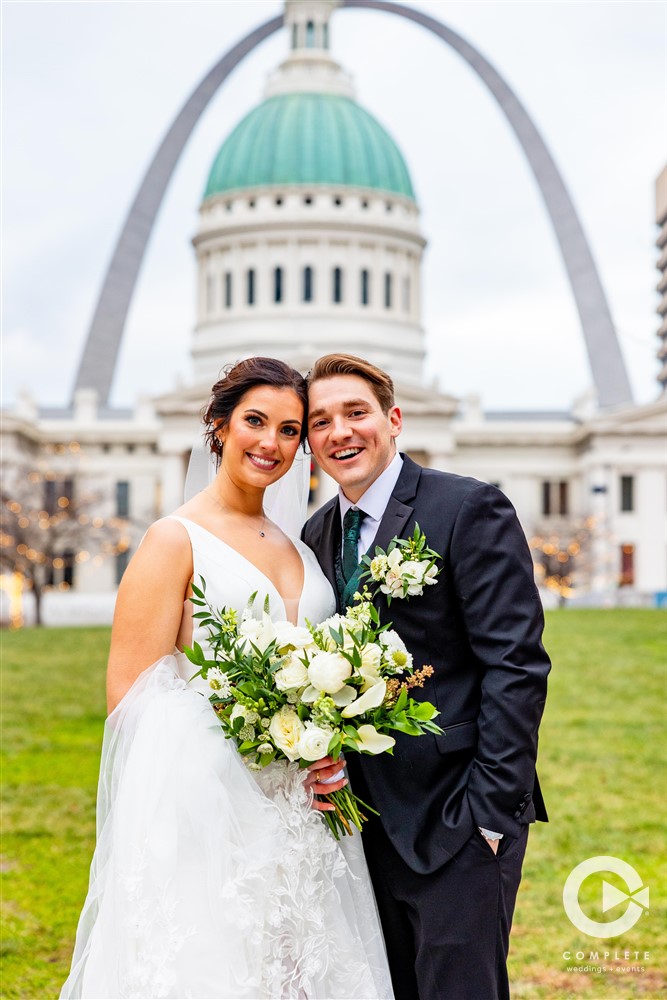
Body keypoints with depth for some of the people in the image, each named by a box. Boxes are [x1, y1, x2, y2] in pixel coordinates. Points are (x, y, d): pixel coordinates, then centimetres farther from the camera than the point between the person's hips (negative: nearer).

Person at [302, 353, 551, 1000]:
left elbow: (517, 665, -15)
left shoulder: (471, 509, -11)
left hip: (455, 813, -6)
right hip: (370, 819, 7)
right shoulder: (317, 536, 10)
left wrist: (492, 812, -18)